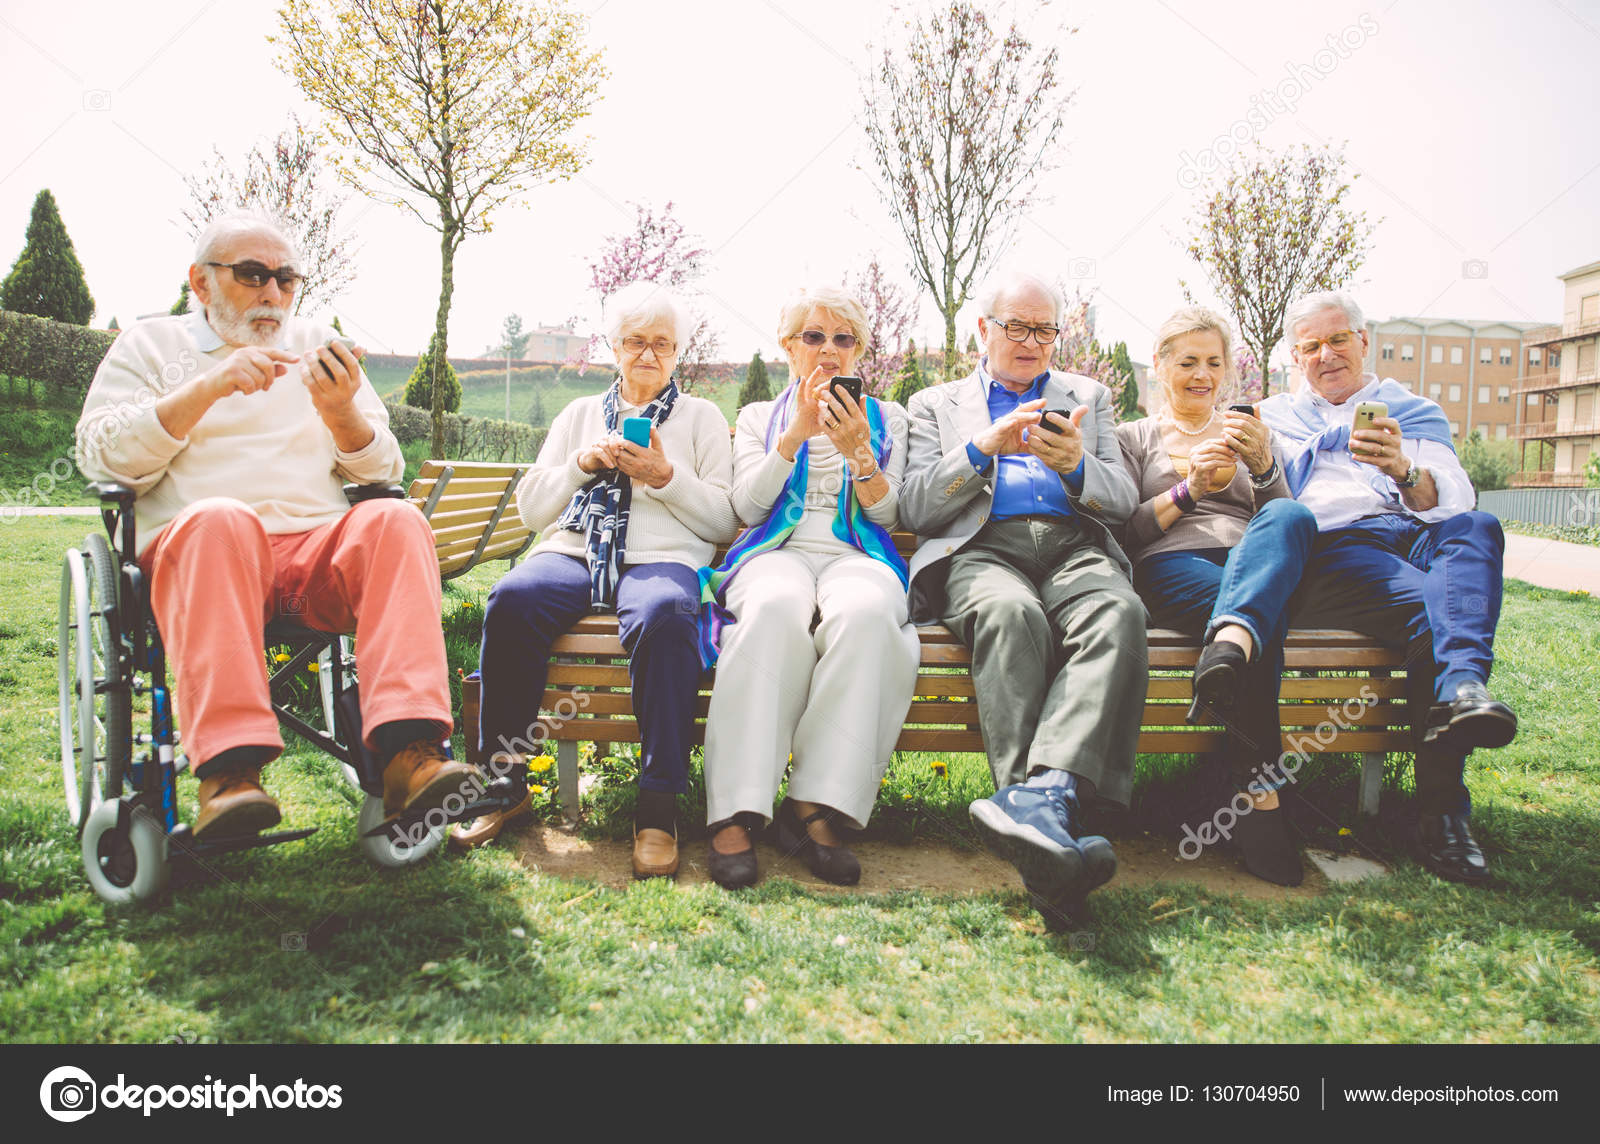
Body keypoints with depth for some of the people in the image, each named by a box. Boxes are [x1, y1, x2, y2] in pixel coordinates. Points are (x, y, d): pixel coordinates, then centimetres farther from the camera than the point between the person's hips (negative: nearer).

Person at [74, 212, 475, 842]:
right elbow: (101, 457, 2)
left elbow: (384, 472, 18)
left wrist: (339, 412, -4)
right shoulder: (150, 343, 19)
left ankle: (409, 752, -41)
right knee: (219, 519, -36)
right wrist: (209, 388, -9)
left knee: (396, 519, -29)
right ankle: (228, 769, -42)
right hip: (190, 548, -2)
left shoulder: (318, 346, 25)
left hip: (321, 553, 2)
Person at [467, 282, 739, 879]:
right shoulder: (579, 414, 27)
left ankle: (658, 806, -34)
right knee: (511, 600, -33)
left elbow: (725, 521, 10)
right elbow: (530, 509, 20)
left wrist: (666, 477, -4)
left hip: (661, 556, -2)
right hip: (572, 550, 3)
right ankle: (505, 780, -21)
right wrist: (581, 464, 3)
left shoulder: (701, 416, 20)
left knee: (662, 614, -39)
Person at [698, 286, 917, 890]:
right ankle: (736, 813, -41)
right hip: (776, 553, 0)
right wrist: (796, 433, -6)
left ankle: (815, 807, -37)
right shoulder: (759, 417, 24)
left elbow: (887, 512, 11)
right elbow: (748, 503, 7)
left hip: (856, 556, 1)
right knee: (777, 608, -40)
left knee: (867, 611, -39)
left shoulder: (886, 417, 24)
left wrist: (858, 451, -7)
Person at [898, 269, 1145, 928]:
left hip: (1075, 546, 2)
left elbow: (1124, 501, 17)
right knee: (1011, 613, -39)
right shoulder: (935, 405, 24)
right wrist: (982, 448, -6)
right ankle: (1050, 832, -49)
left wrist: (1076, 466, -6)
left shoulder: (1088, 398, 28)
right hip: (980, 551, -1)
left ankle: (1044, 795, -54)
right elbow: (914, 511, 10)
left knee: (1120, 614, -36)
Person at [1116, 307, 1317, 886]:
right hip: (1170, 565, -2)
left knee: (1291, 517, -36)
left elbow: (1287, 521, 19)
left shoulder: (1248, 432, 33)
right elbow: (1122, 533, 10)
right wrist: (1188, 489, -6)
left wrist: (1263, 465, -1)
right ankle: (1259, 792, -47)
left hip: (1257, 562, 2)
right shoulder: (1135, 437, 24)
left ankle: (1229, 645, -63)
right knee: (1264, 615, -38)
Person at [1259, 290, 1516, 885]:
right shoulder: (1273, 416, 29)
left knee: (1477, 528, -33)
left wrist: (1404, 471, -15)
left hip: (1416, 540, 2)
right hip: (1324, 550, -2)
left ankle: (1461, 685, -53)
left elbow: (1453, 504, 8)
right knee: (1432, 606, -33)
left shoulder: (1416, 412, 28)